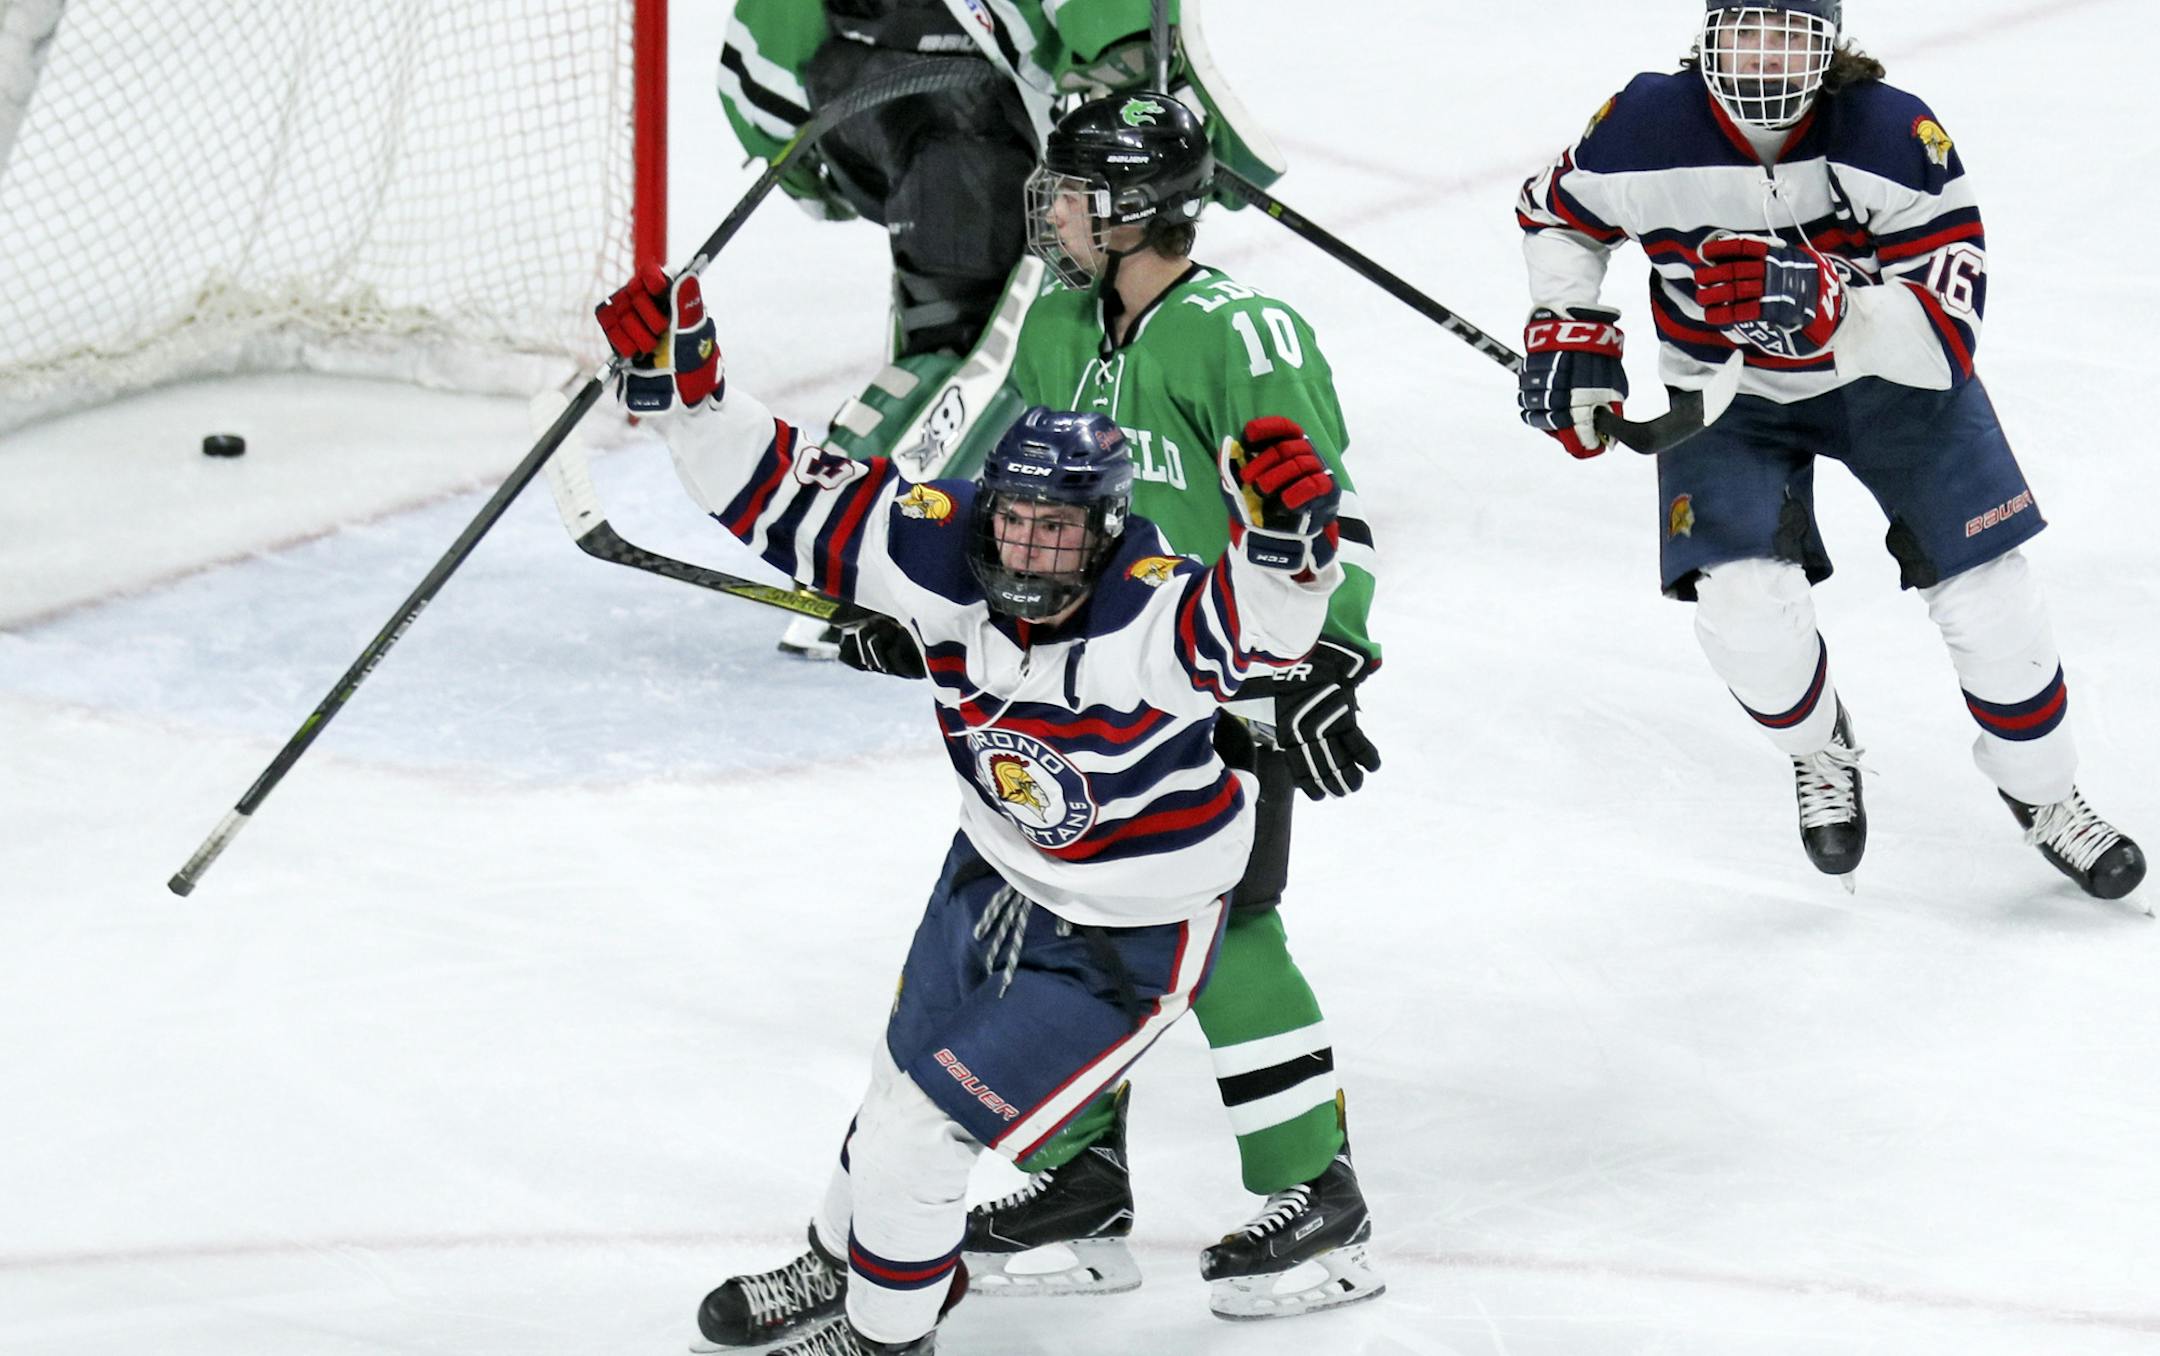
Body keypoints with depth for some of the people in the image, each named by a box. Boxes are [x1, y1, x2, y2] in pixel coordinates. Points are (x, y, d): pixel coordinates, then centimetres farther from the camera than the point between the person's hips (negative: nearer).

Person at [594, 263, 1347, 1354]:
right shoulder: (946, 555, -21)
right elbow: (787, 496, -16)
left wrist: (1284, 527, -75)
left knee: (920, 1127, -3)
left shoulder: (1151, 620, -37)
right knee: (905, 1071, 25)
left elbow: (1266, 618, -55)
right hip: (999, 872, 6)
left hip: (1128, 936, -6)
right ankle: (844, 1261, 55)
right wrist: (680, 384, -28)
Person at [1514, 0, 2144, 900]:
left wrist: (1827, 309, -49)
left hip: (1889, 376, 0)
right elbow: (1556, 212, 1)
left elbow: (1946, 335, -33)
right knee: (1742, 605, -19)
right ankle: (1820, 752, 17)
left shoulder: (1899, 140, -28)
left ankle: (2042, 797, 24)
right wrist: (1568, 329, -11)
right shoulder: (1645, 131, -23)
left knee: (1986, 595, -4)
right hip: (1728, 393, 1)